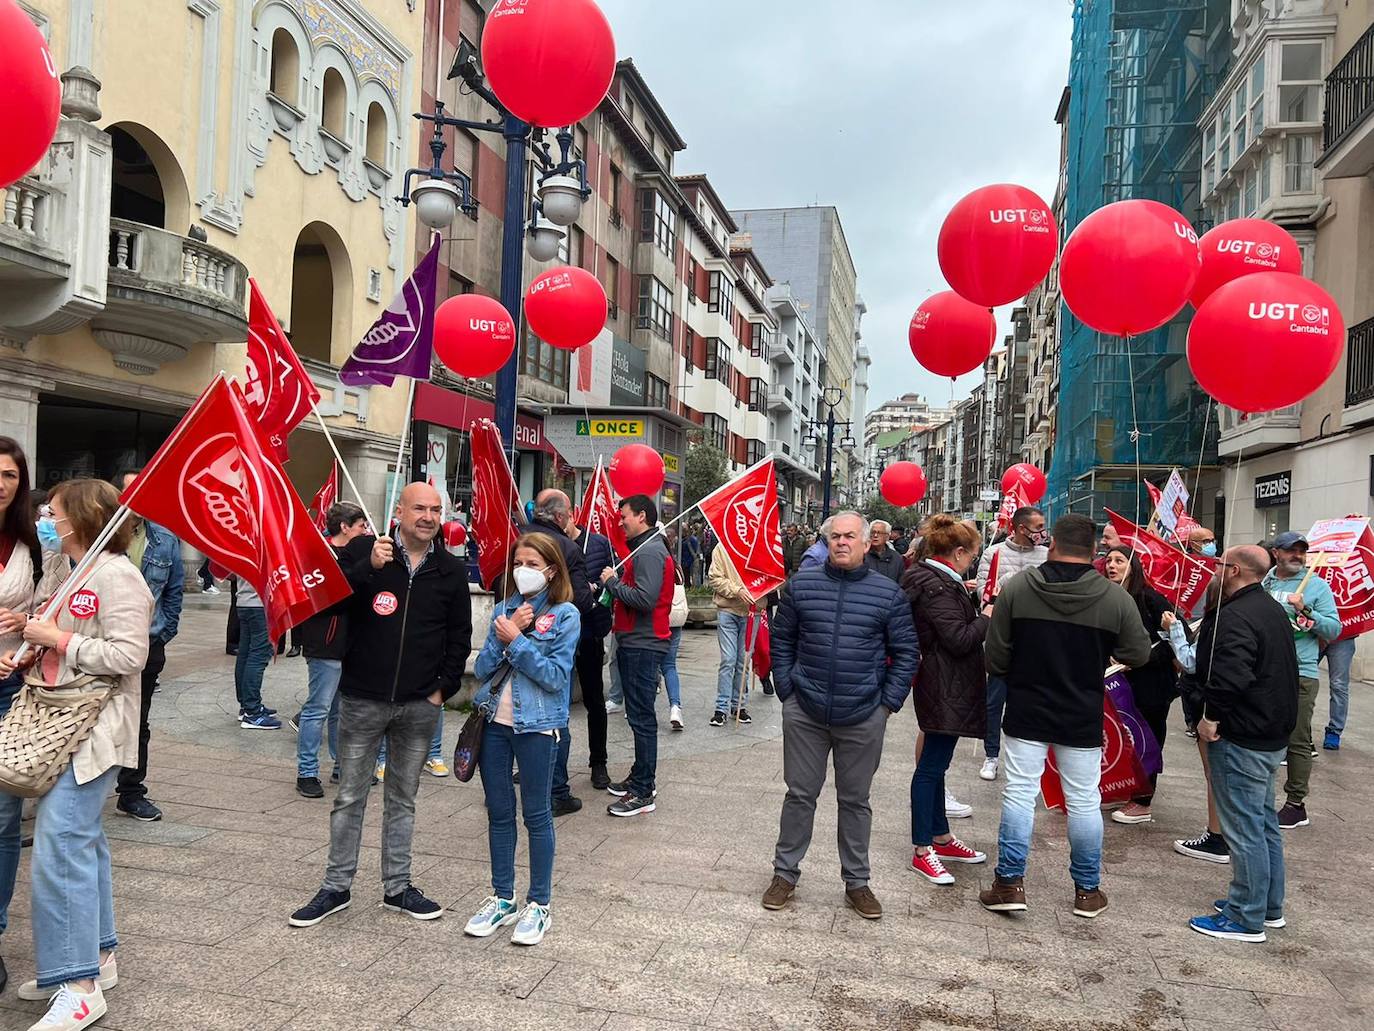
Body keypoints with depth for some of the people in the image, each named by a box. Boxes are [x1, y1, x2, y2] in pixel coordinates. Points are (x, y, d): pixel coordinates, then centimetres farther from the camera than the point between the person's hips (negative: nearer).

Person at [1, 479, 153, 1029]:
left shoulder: (115, 575, -14)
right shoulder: (71, 575, 15)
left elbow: (129, 656, -21)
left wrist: (59, 638, -16)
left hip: (93, 730, -10)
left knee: (59, 848, -10)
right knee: (82, 841, 15)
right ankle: (96, 956, 26)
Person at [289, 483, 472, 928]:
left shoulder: (452, 570, 3)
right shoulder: (363, 549, -5)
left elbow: (460, 636, 9)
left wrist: (444, 686, 3)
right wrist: (368, 567, -24)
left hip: (419, 706, 2)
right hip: (363, 699, -2)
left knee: (403, 799, 14)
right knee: (349, 797, 8)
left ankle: (397, 887, 25)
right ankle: (336, 887, 22)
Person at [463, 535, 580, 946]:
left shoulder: (565, 615, -6)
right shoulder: (504, 610, 7)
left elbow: (555, 676, -15)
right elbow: (482, 668, 1)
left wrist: (516, 640, -16)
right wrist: (504, 634, -12)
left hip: (536, 725, -5)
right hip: (495, 721, 5)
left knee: (536, 815, 6)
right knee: (499, 812, 13)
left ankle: (539, 905, 18)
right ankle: (502, 899, 27)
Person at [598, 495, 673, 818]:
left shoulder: (649, 552, -15)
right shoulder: (644, 549, 18)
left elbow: (645, 598, -25)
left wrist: (612, 582, -14)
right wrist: (616, 582, 4)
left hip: (642, 645, -11)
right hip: (635, 643, 11)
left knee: (641, 717, -6)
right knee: (639, 715, 17)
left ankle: (643, 793, -1)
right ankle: (640, 778, 28)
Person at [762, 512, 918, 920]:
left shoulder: (888, 593, -2)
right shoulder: (801, 584, 0)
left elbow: (906, 653, 3)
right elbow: (781, 640, 8)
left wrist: (889, 702, -2)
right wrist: (786, 690, 2)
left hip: (863, 717, 0)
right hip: (805, 712, 0)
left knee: (855, 800, 13)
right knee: (800, 794, 10)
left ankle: (857, 881, 27)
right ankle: (785, 874, 25)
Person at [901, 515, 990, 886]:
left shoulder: (926, 578, 11)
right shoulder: (938, 587, -21)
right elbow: (960, 639, -23)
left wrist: (972, 609, 12)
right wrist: (986, 617, -9)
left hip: (941, 685, 11)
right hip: (946, 689, -11)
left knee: (935, 763, 18)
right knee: (932, 766, -3)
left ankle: (942, 837, 30)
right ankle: (922, 851, 5)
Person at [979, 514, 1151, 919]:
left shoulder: (1017, 587, -10)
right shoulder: (1116, 598, -10)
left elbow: (995, 657, -6)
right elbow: (1138, 655, 1)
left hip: (1025, 712, 0)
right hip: (1083, 718, 1)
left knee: (1019, 793, 7)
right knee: (1084, 801, 11)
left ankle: (1010, 882, 10)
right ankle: (1087, 891, 23)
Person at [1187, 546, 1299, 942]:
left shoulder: (1234, 618, -22)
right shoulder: (1274, 609, 12)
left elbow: (1231, 677, -32)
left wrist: (1212, 716, -21)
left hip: (1241, 739, -11)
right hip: (1274, 734, 11)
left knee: (1244, 828, -2)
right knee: (1264, 821, 20)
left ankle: (1246, 918, 7)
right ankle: (1269, 906, 31)